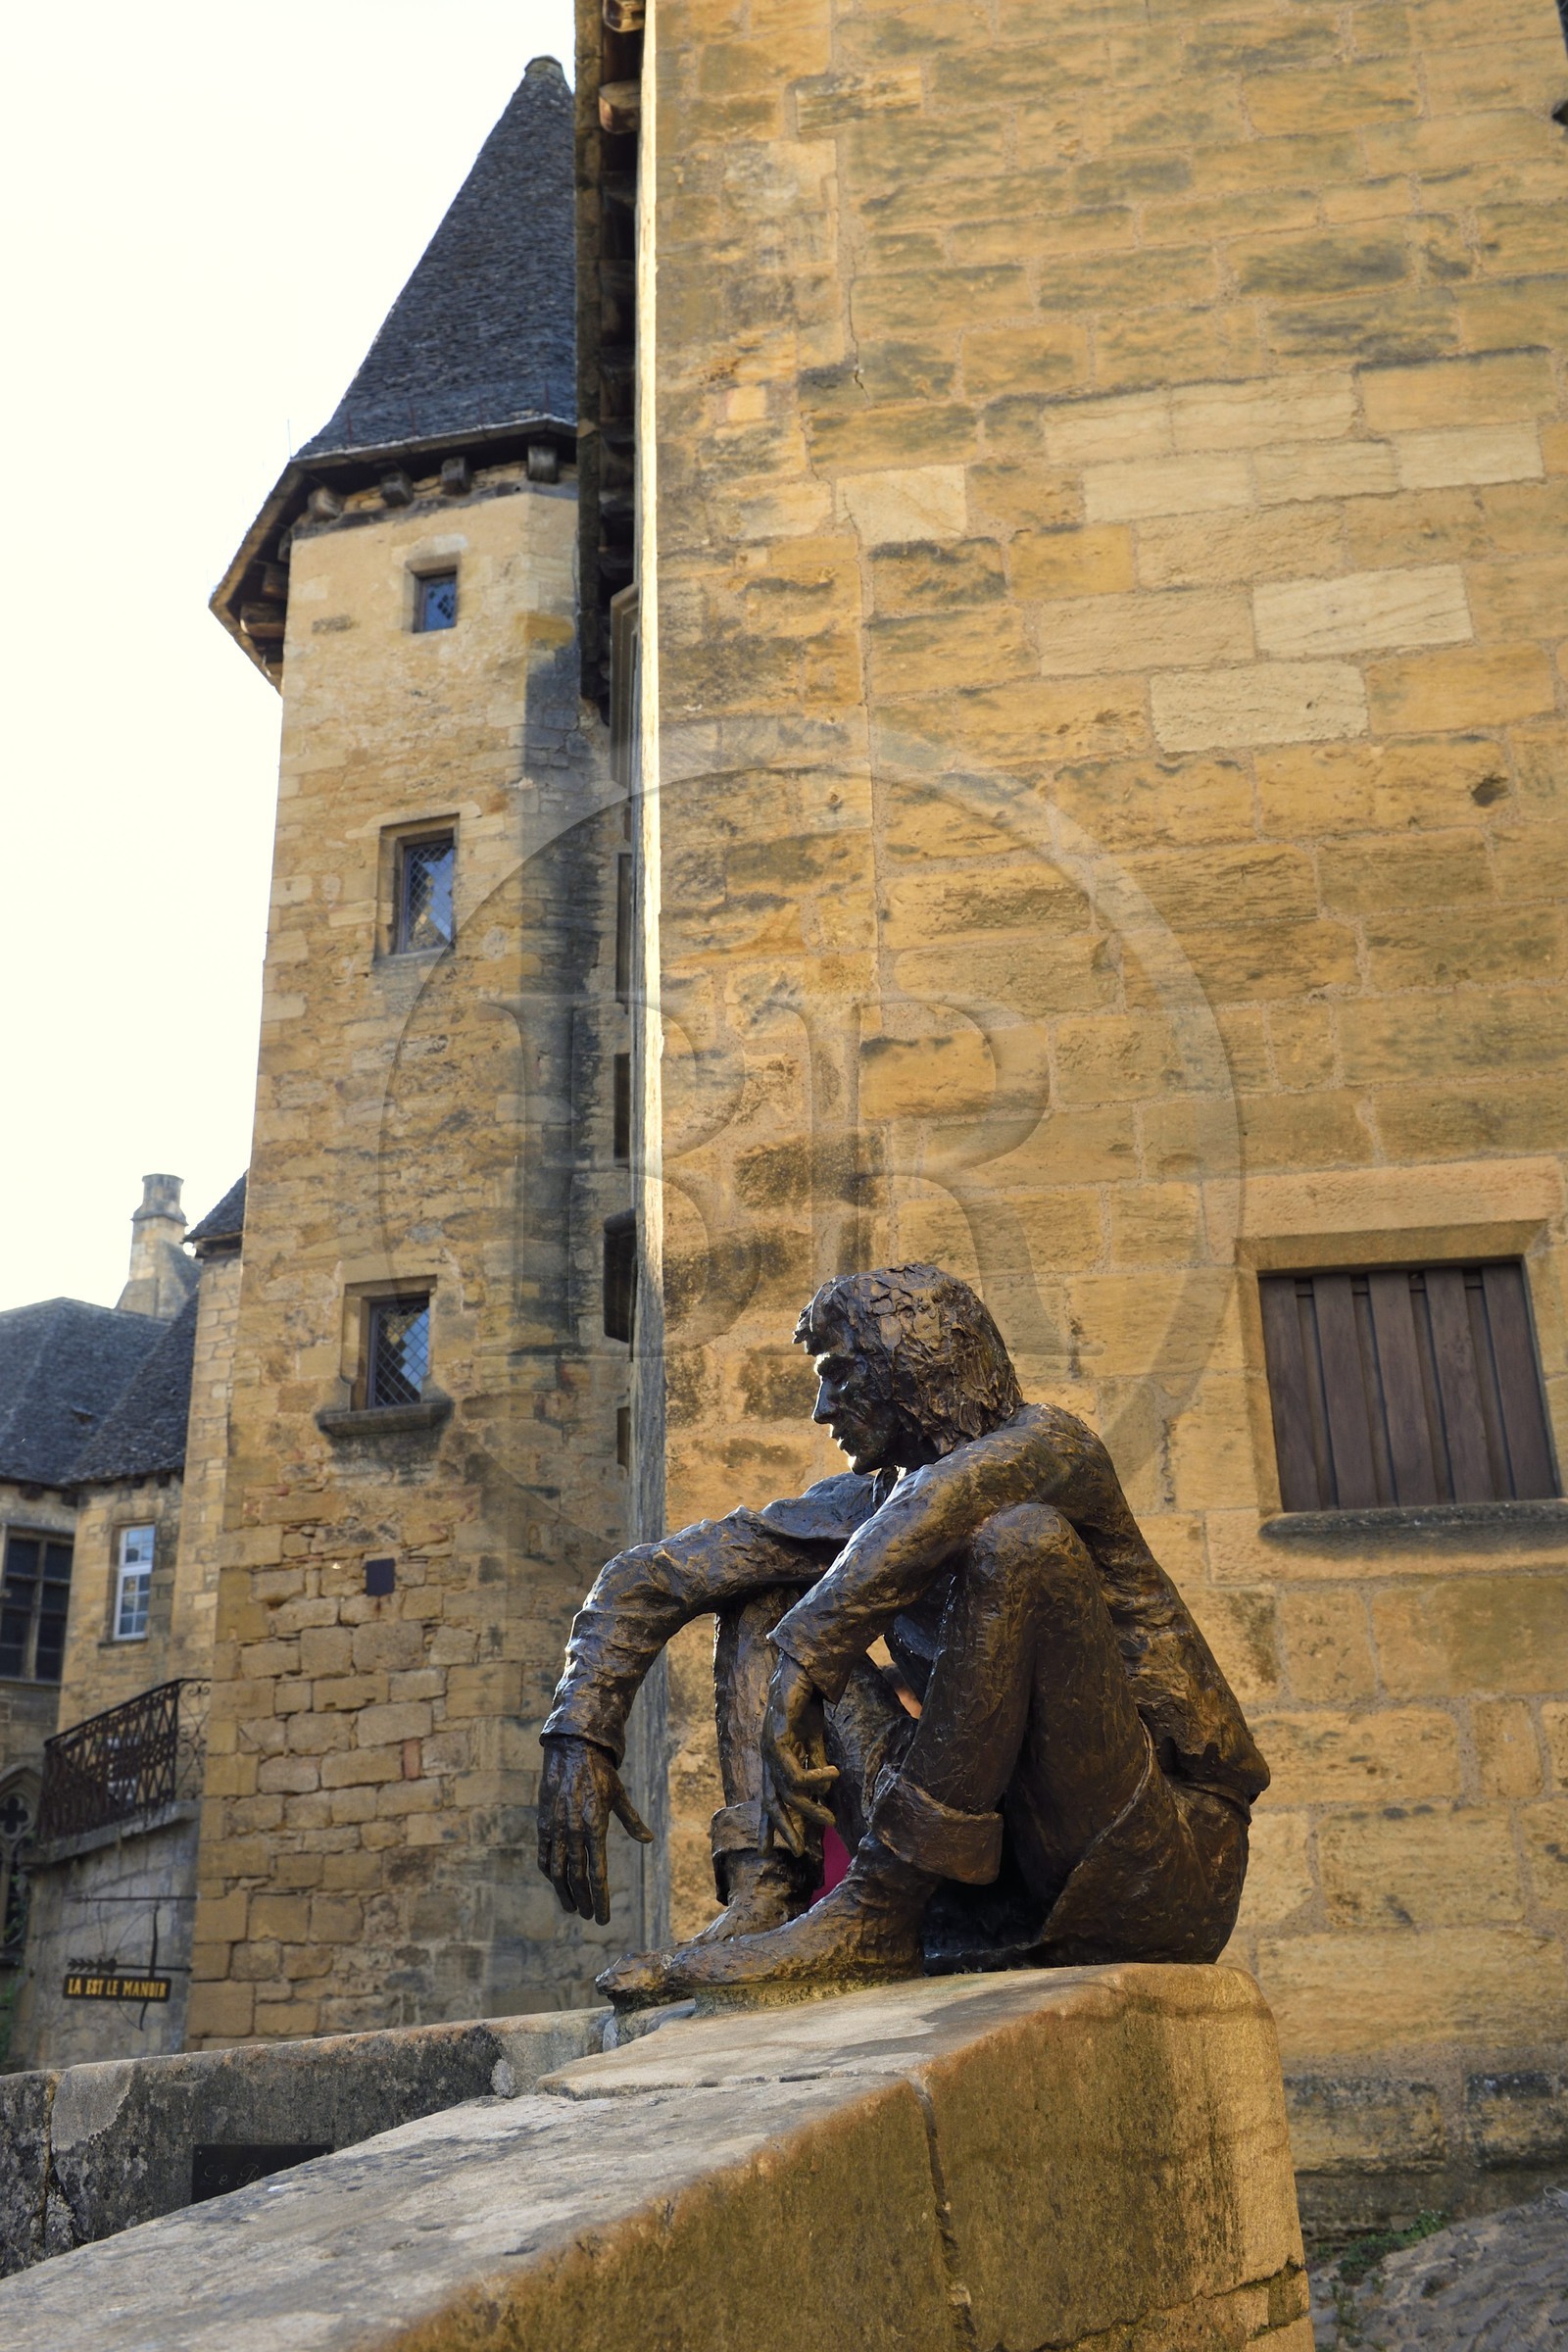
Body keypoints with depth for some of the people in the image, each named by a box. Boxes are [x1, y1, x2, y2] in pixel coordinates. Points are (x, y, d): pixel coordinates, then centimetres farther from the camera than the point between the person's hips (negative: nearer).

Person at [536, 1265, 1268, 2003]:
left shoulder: (1051, 1443, -9)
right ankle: (761, 1907, -16)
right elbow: (647, 1576, 9)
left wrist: (801, 1662, -38)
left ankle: (871, 1916, -27)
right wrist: (579, 1739, -3)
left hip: (1168, 1869, -6)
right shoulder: (861, 1506, 9)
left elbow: (941, 1501, -35)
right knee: (762, 1606, 5)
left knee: (1024, 1538, -28)